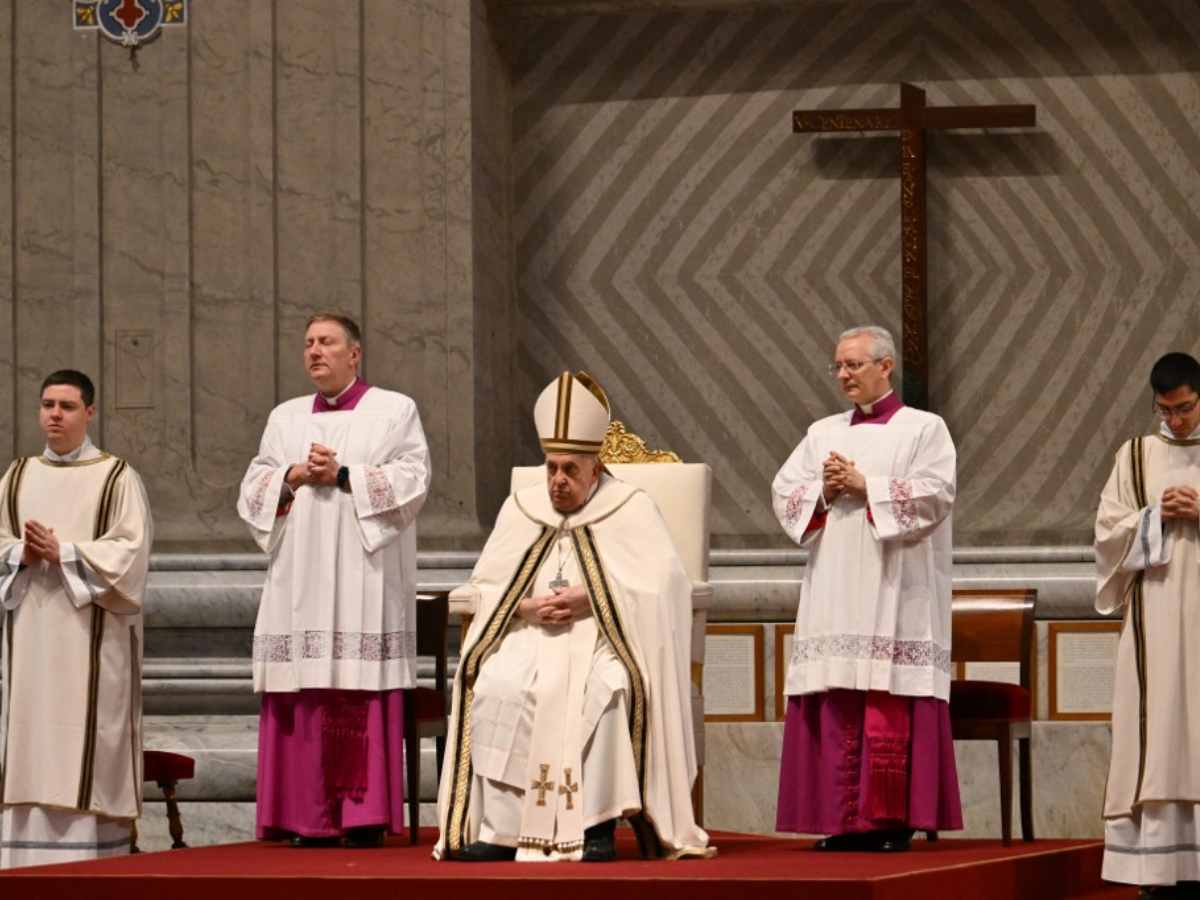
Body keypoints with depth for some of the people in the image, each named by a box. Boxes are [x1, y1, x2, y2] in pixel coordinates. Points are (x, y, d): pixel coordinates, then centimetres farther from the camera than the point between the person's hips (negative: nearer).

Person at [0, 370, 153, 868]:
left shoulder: (117, 478, 0)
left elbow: (131, 550, -7)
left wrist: (64, 552, -15)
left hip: (90, 634, -4)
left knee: (86, 739, -7)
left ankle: (92, 859, -7)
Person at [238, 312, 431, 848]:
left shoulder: (395, 411, 8)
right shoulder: (286, 418, 20)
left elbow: (412, 480, -4)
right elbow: (253, 490, 14)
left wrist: (343, 476, -10)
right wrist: (294, 476, -5)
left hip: (363, 579, -4)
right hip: (300, 580, 4)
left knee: (362, 695, -10)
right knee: (302, 697, -4)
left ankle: (364, 818, -10)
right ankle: (309, 818, -4)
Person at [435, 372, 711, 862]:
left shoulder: (631, 509, 2)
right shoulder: (521, 509, 13)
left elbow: (662, 584, -9)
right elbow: (484, 588, 11)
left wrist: (592, 600, -17)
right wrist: (528, 608, -10)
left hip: (606, 640, -3)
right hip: (530, 638, 3)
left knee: (603, 692, -36)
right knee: (493, 685, -28)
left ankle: (597, 825, -29)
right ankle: (498, 826, -27)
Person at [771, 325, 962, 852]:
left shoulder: (923, 429, 4)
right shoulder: (823, 433, 19)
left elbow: (935, 492, -9)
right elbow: (784, 492, 13)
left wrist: (865, 486, -10)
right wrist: (825, 492, -6)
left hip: (894, 593, -5)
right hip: (834, 593, 5)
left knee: (891, 709, -10)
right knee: (835, 707, -2)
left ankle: (892, 821, -9)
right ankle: (842, 821, -1)